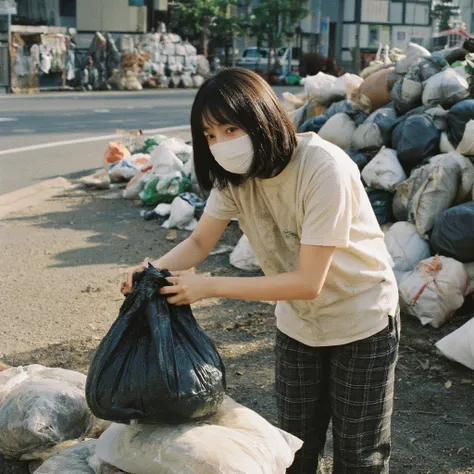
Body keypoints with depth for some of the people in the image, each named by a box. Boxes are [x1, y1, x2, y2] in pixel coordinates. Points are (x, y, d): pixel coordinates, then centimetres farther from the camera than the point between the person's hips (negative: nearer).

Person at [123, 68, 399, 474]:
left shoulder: (323, 167, -31)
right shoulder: (234, 172, -11)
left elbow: (308, 282, -31)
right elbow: (199, 243, -6)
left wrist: (208, 286, -33)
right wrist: (155, 270, -28)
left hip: (362, 322, -5)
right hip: (298, 323, 5)